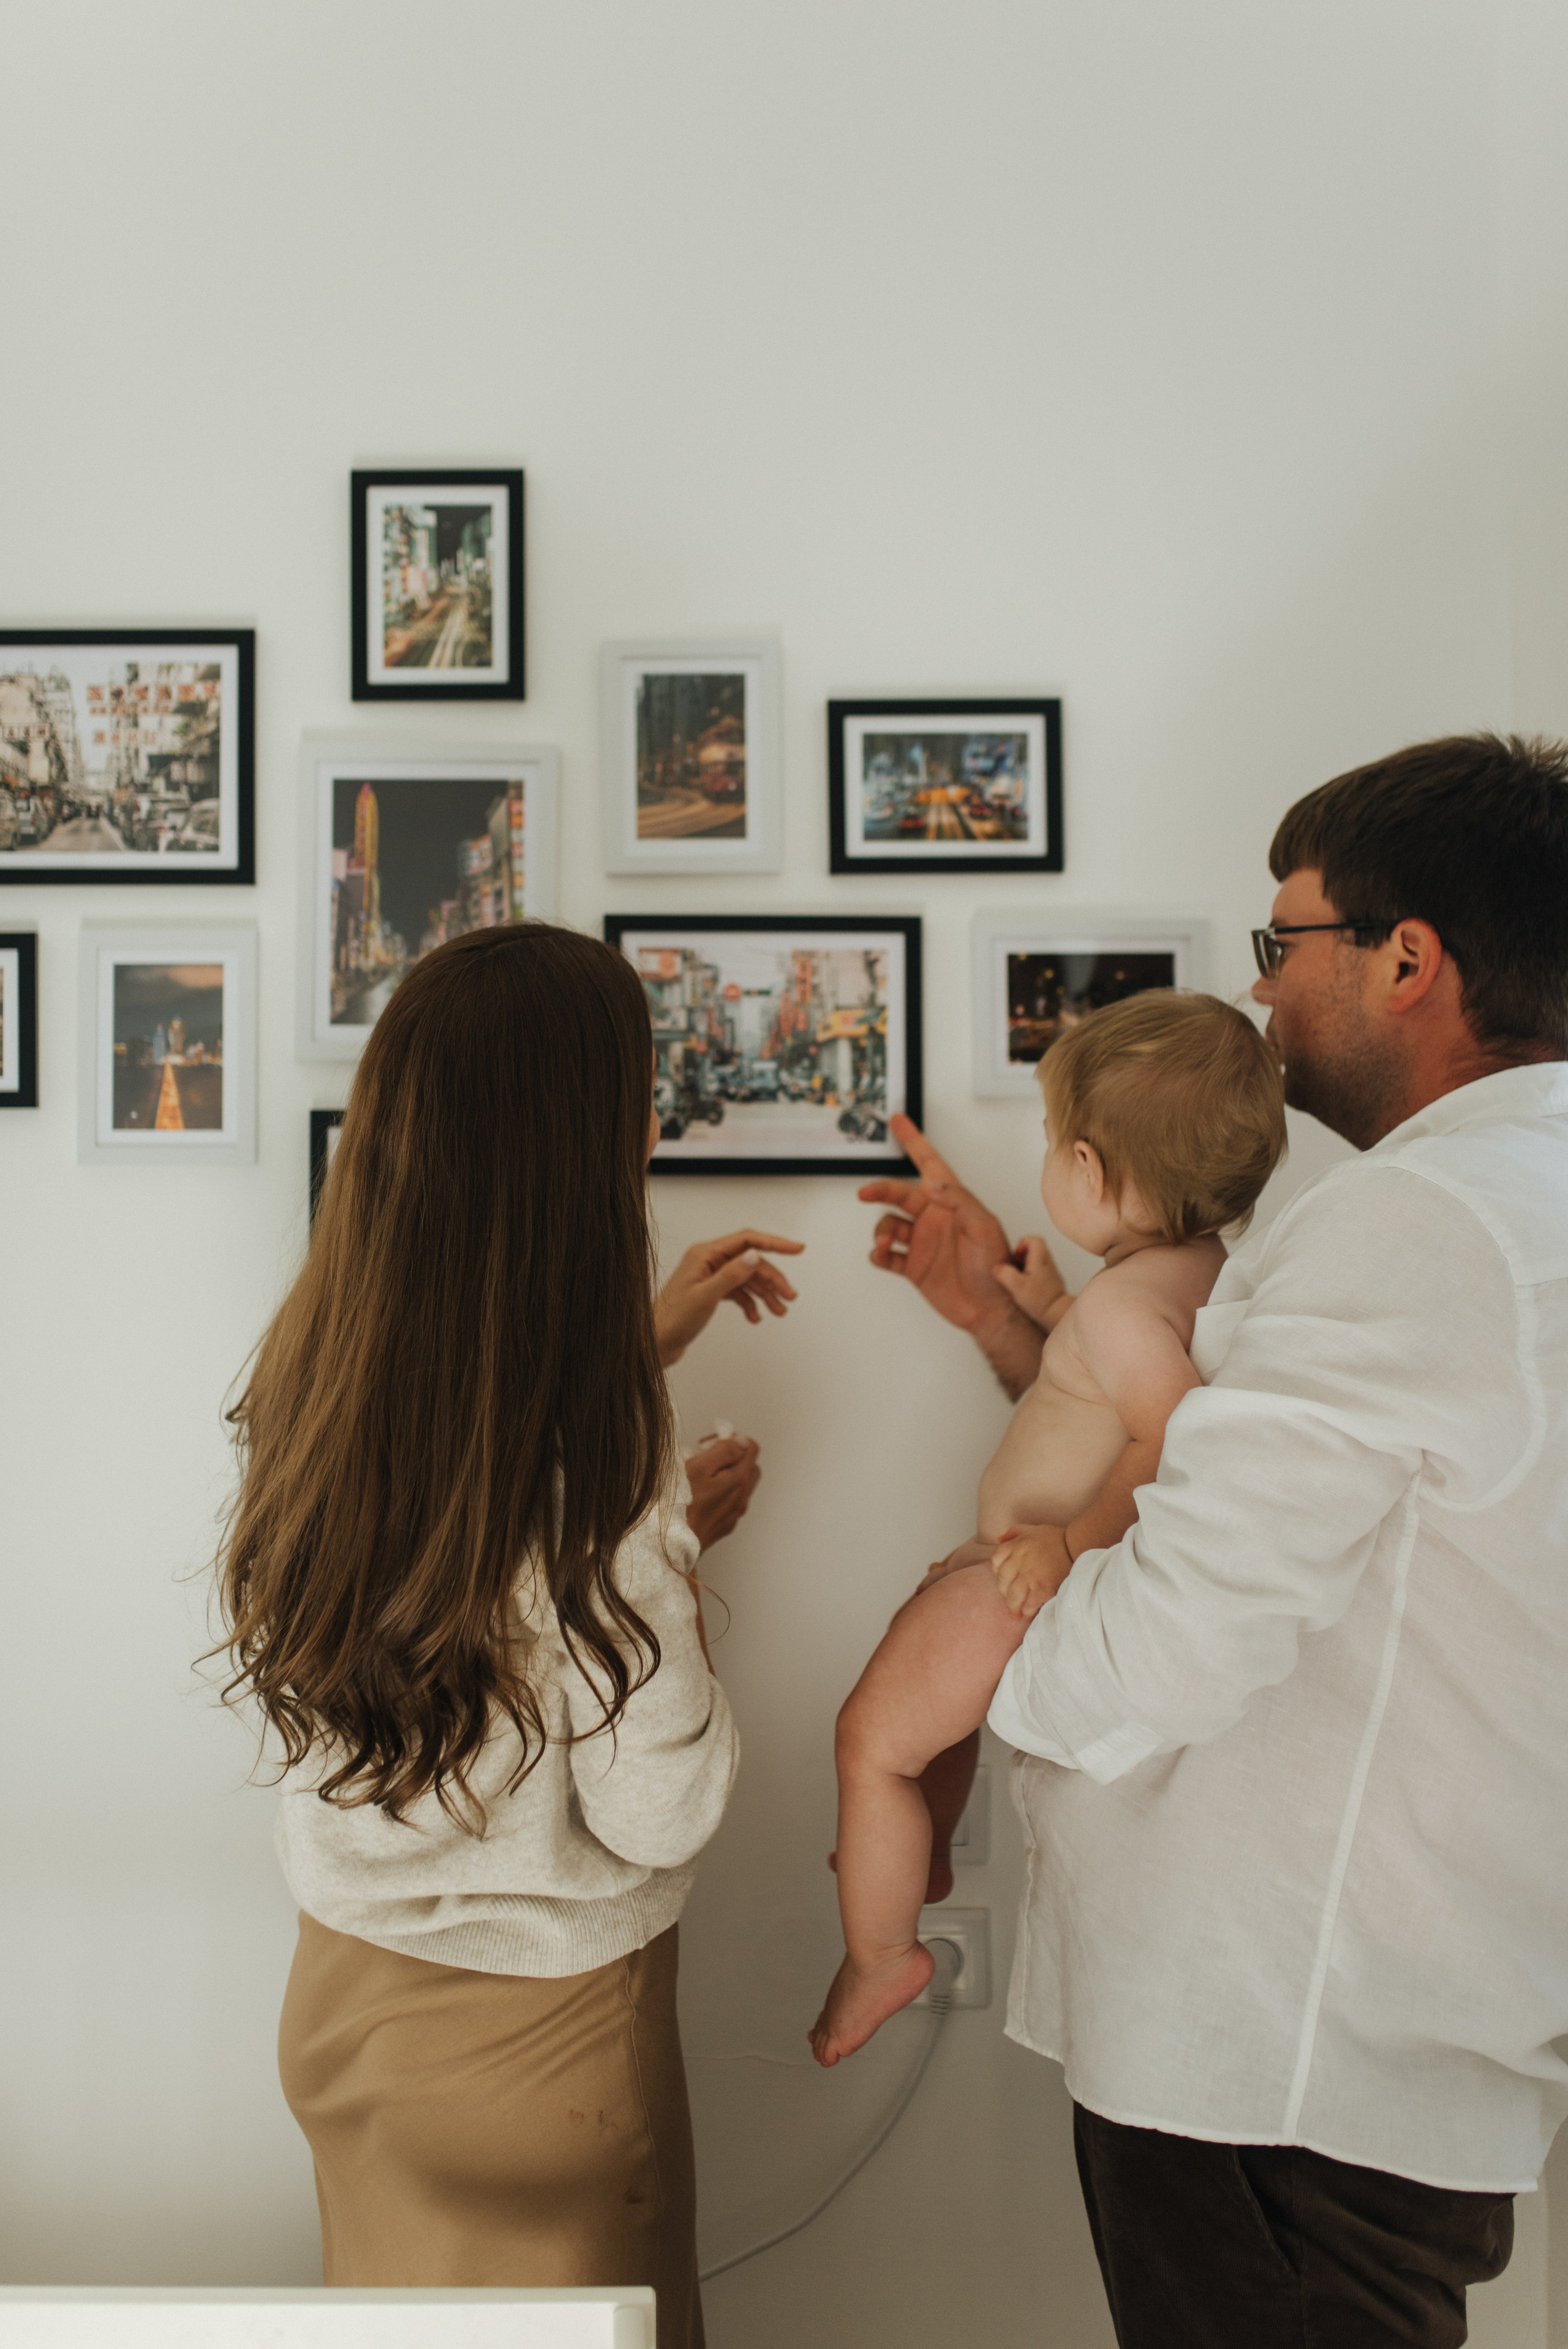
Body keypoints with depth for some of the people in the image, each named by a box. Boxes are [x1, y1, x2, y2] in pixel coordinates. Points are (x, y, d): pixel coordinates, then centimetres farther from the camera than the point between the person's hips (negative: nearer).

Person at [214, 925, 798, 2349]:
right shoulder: (604, 1485, -33)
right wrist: (685, 1543, -11)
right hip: (535, 2032, -6)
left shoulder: (314, 1382, -13)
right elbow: (662, 1816, -23)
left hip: (342, 1984, 6)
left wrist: (637, 1350, 5)